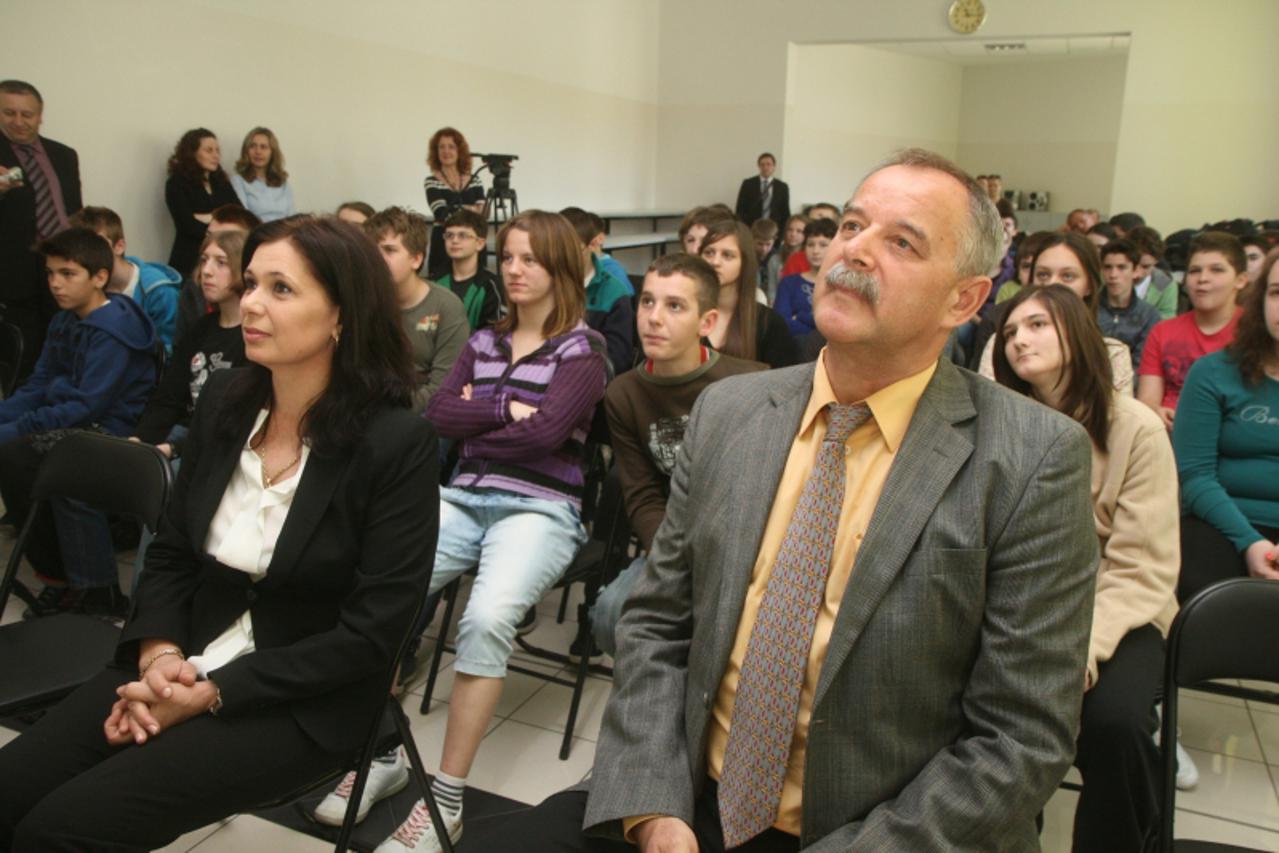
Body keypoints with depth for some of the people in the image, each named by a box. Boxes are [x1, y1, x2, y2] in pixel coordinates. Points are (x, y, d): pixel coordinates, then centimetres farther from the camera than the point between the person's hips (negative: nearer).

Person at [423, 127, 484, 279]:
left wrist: (455, 211, -16)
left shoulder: (474, 181, 8)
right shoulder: (431, 182, -1)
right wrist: (469, 209, -7)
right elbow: (442, 215, -13)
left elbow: (482, 212, -2)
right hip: (443, 243, -3)